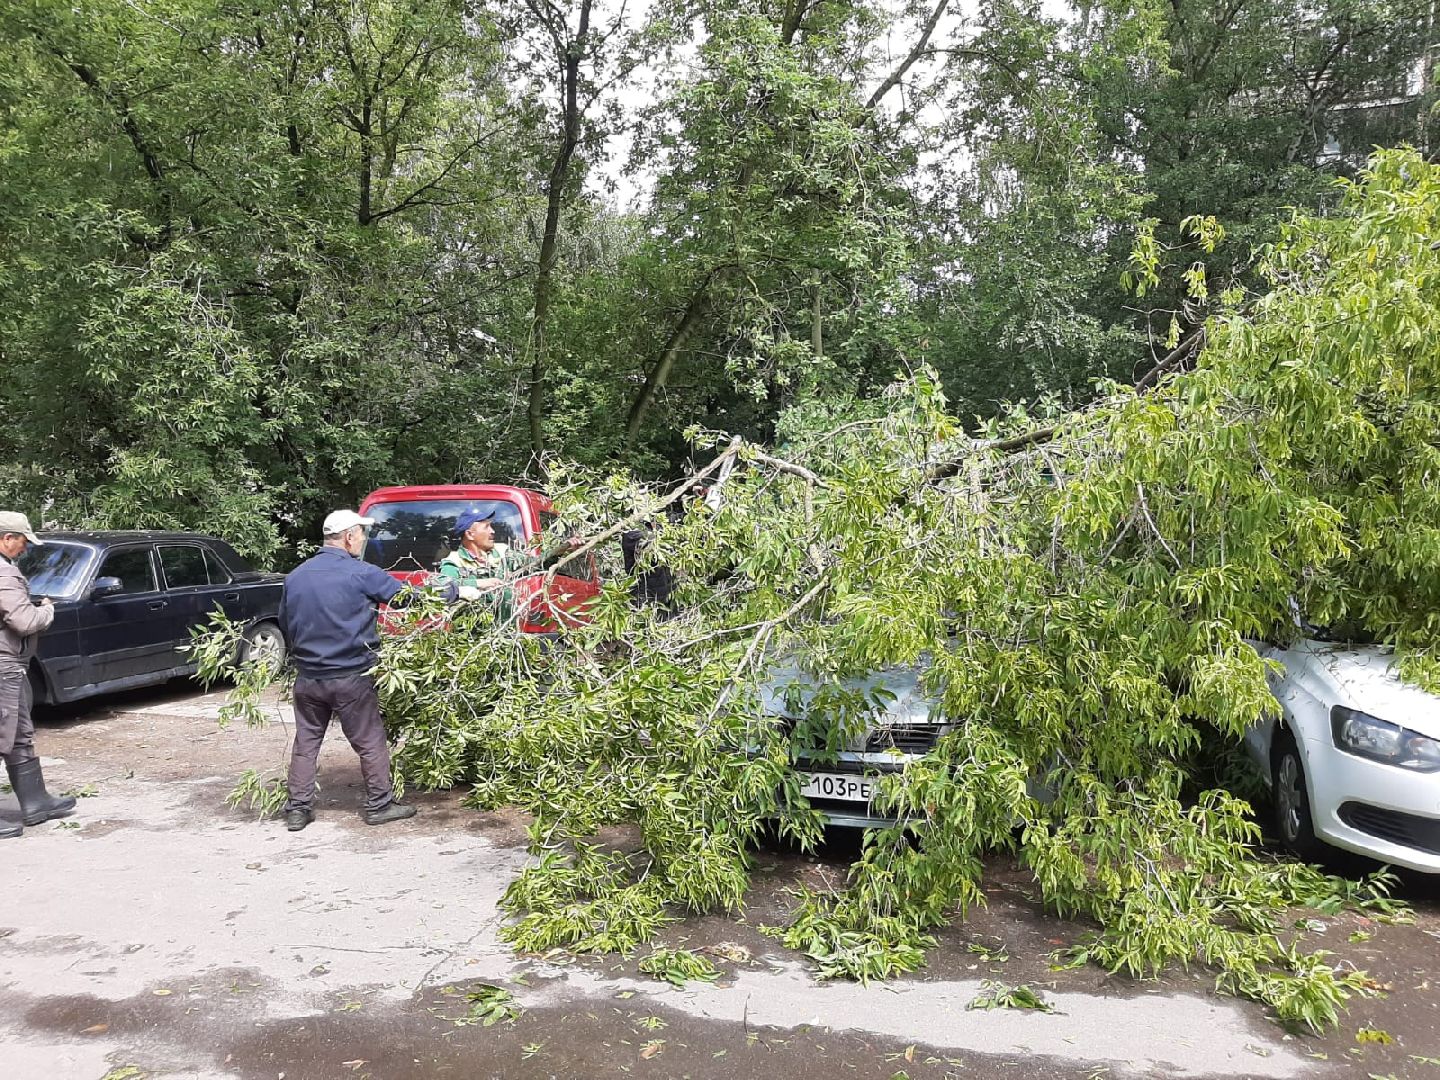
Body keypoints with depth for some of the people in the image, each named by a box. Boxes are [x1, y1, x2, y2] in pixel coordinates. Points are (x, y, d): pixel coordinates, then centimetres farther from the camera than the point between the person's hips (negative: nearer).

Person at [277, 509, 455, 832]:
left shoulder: (295, 576, 5)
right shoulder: (361, 574, -12)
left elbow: (285, 625, 14)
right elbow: (406, 598, -6)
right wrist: (450, 593, 7)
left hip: (307, 678, 5)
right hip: (351, 678, -5)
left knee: (305, 743, 14)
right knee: (370, 743, 7)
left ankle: (297, 809, 16)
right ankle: (380, 805, 15)